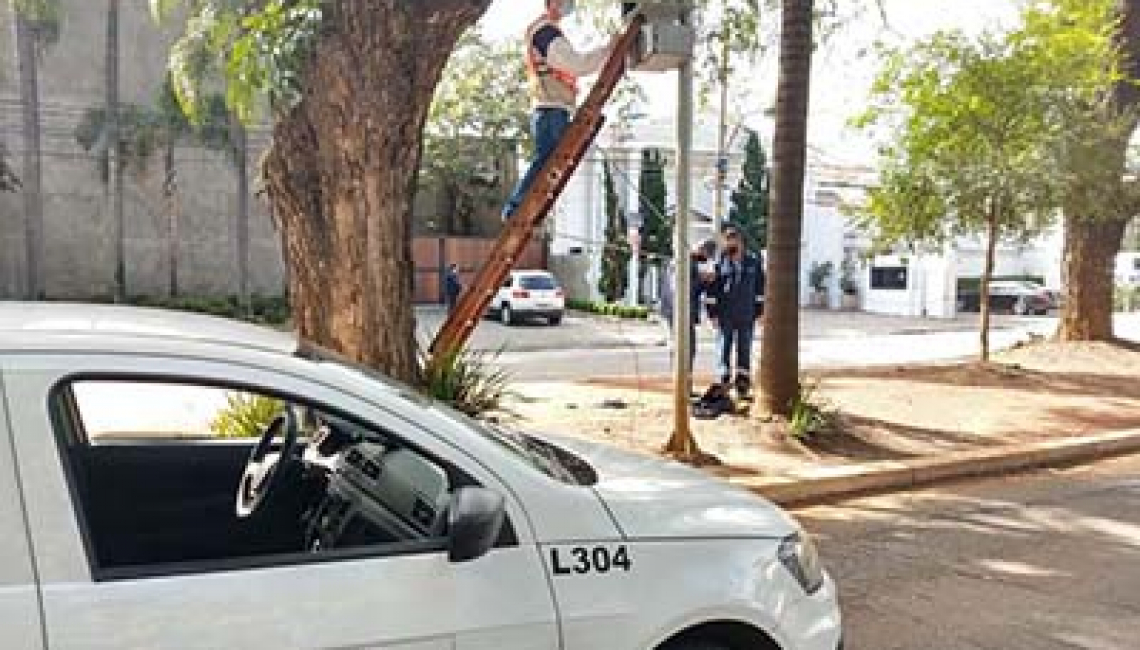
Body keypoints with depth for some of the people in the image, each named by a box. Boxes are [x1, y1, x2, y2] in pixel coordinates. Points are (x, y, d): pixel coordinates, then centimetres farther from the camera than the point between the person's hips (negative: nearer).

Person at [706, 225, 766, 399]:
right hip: (725, 314, -2)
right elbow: (712, 288, -3)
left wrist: (760, 311, 6)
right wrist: (712, 313, -6)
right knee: (724, 347, 1)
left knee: (745, 349, 8)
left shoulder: (753, 260, 2)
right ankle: (724, 381, 8)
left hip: (747, 315, 2)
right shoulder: (720, 261, -4)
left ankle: (743, 384, 17)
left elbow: (760, 286, 8)